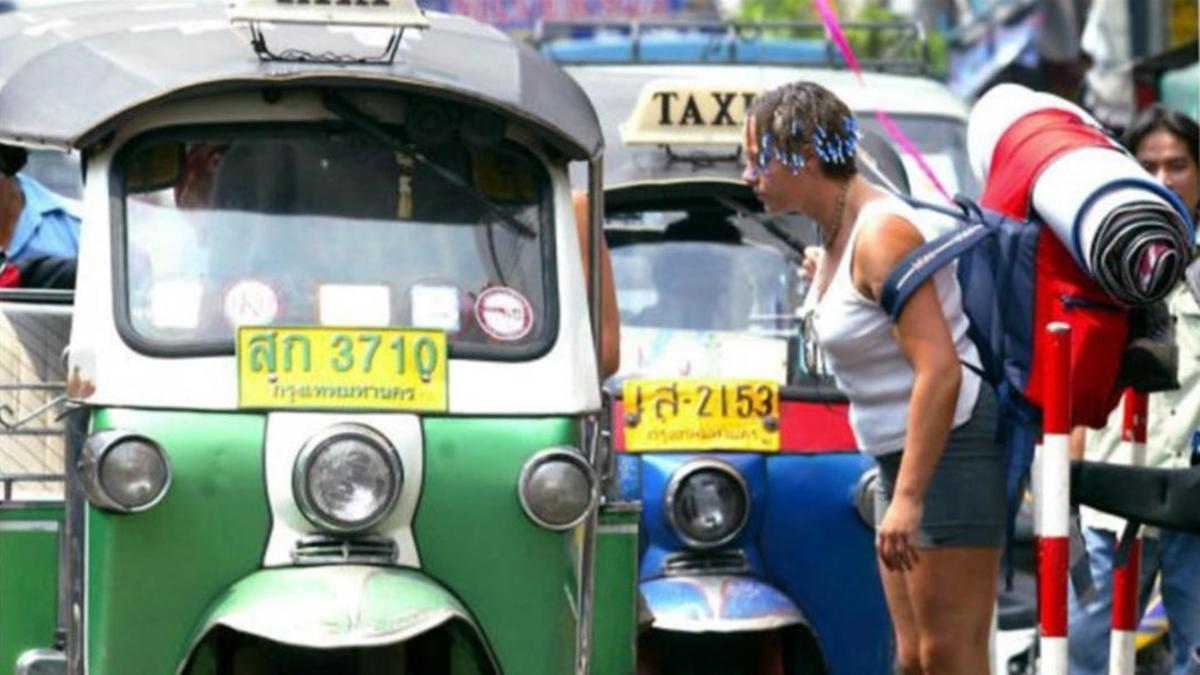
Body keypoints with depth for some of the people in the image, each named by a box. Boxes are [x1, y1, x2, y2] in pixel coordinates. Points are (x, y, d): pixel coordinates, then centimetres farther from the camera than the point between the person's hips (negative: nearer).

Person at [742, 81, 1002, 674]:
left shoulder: (881, 235, -19)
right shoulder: (836, 230, 11)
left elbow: (939, 370, -26)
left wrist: (908, 496, -28)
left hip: (952, 447, -11)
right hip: (903, 454, 11)